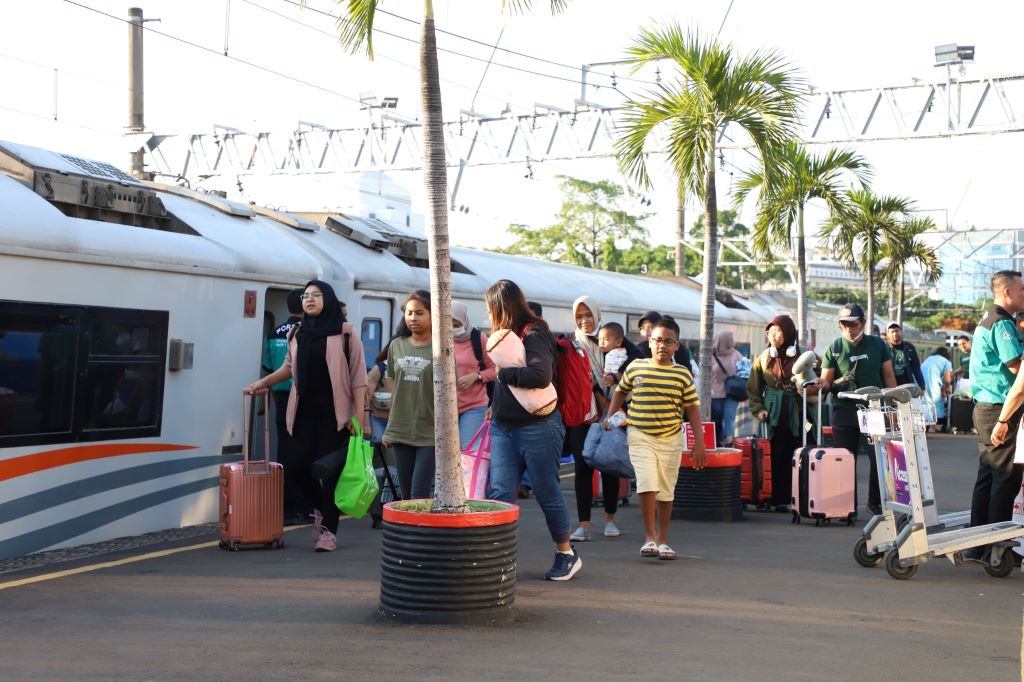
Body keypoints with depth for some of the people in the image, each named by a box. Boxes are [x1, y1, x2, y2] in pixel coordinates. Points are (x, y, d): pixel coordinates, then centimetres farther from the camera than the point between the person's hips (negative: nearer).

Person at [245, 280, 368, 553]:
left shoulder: (345, 332, -2)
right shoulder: (298, 334, 12)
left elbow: (358, 376, -4)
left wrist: (359, 414, -10)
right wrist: (264, 382, 15)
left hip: (335, 412, -4)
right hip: (304, 410, 4)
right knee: (298, 462, -1)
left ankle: (328, 531, 7)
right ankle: (320, 510, 28)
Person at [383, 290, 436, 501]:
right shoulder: (396, 346, 9)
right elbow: (393, 390, 15)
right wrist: (390, 428, 15)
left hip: (430, 434, -4)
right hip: (400, 432, 5)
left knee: (419, 495, -10)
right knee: (406, 495, 9)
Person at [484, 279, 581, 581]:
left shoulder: (534, 335, -14)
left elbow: (540, 375, -30)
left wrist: (503, 373, -18)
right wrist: (496, 407, 10)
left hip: (537, 428, -8)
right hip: (504, 428, 8)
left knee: (547, 492, 5)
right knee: (499, 492, -3)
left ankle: (566, 554, 23)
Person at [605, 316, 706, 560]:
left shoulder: (683, 374, -1)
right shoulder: (635, 368, 0)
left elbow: (692, 408, 2)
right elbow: (620, 391, 17)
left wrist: (699, 441, -2)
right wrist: (610, 417, 7)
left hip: (671, 440, 1)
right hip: (640, 437, -1)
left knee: (666, 492, 9)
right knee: (648, 485, -16)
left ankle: (662, 540, 21)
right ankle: (649, 536, -4)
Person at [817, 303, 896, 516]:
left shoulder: (877, 345, 5)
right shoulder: (834, 348, 2)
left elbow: (889, 377, 9)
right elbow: (826, 381, 0)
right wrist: (822, 384, -24)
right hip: (845, 412, 0)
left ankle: (876, 502, 14)